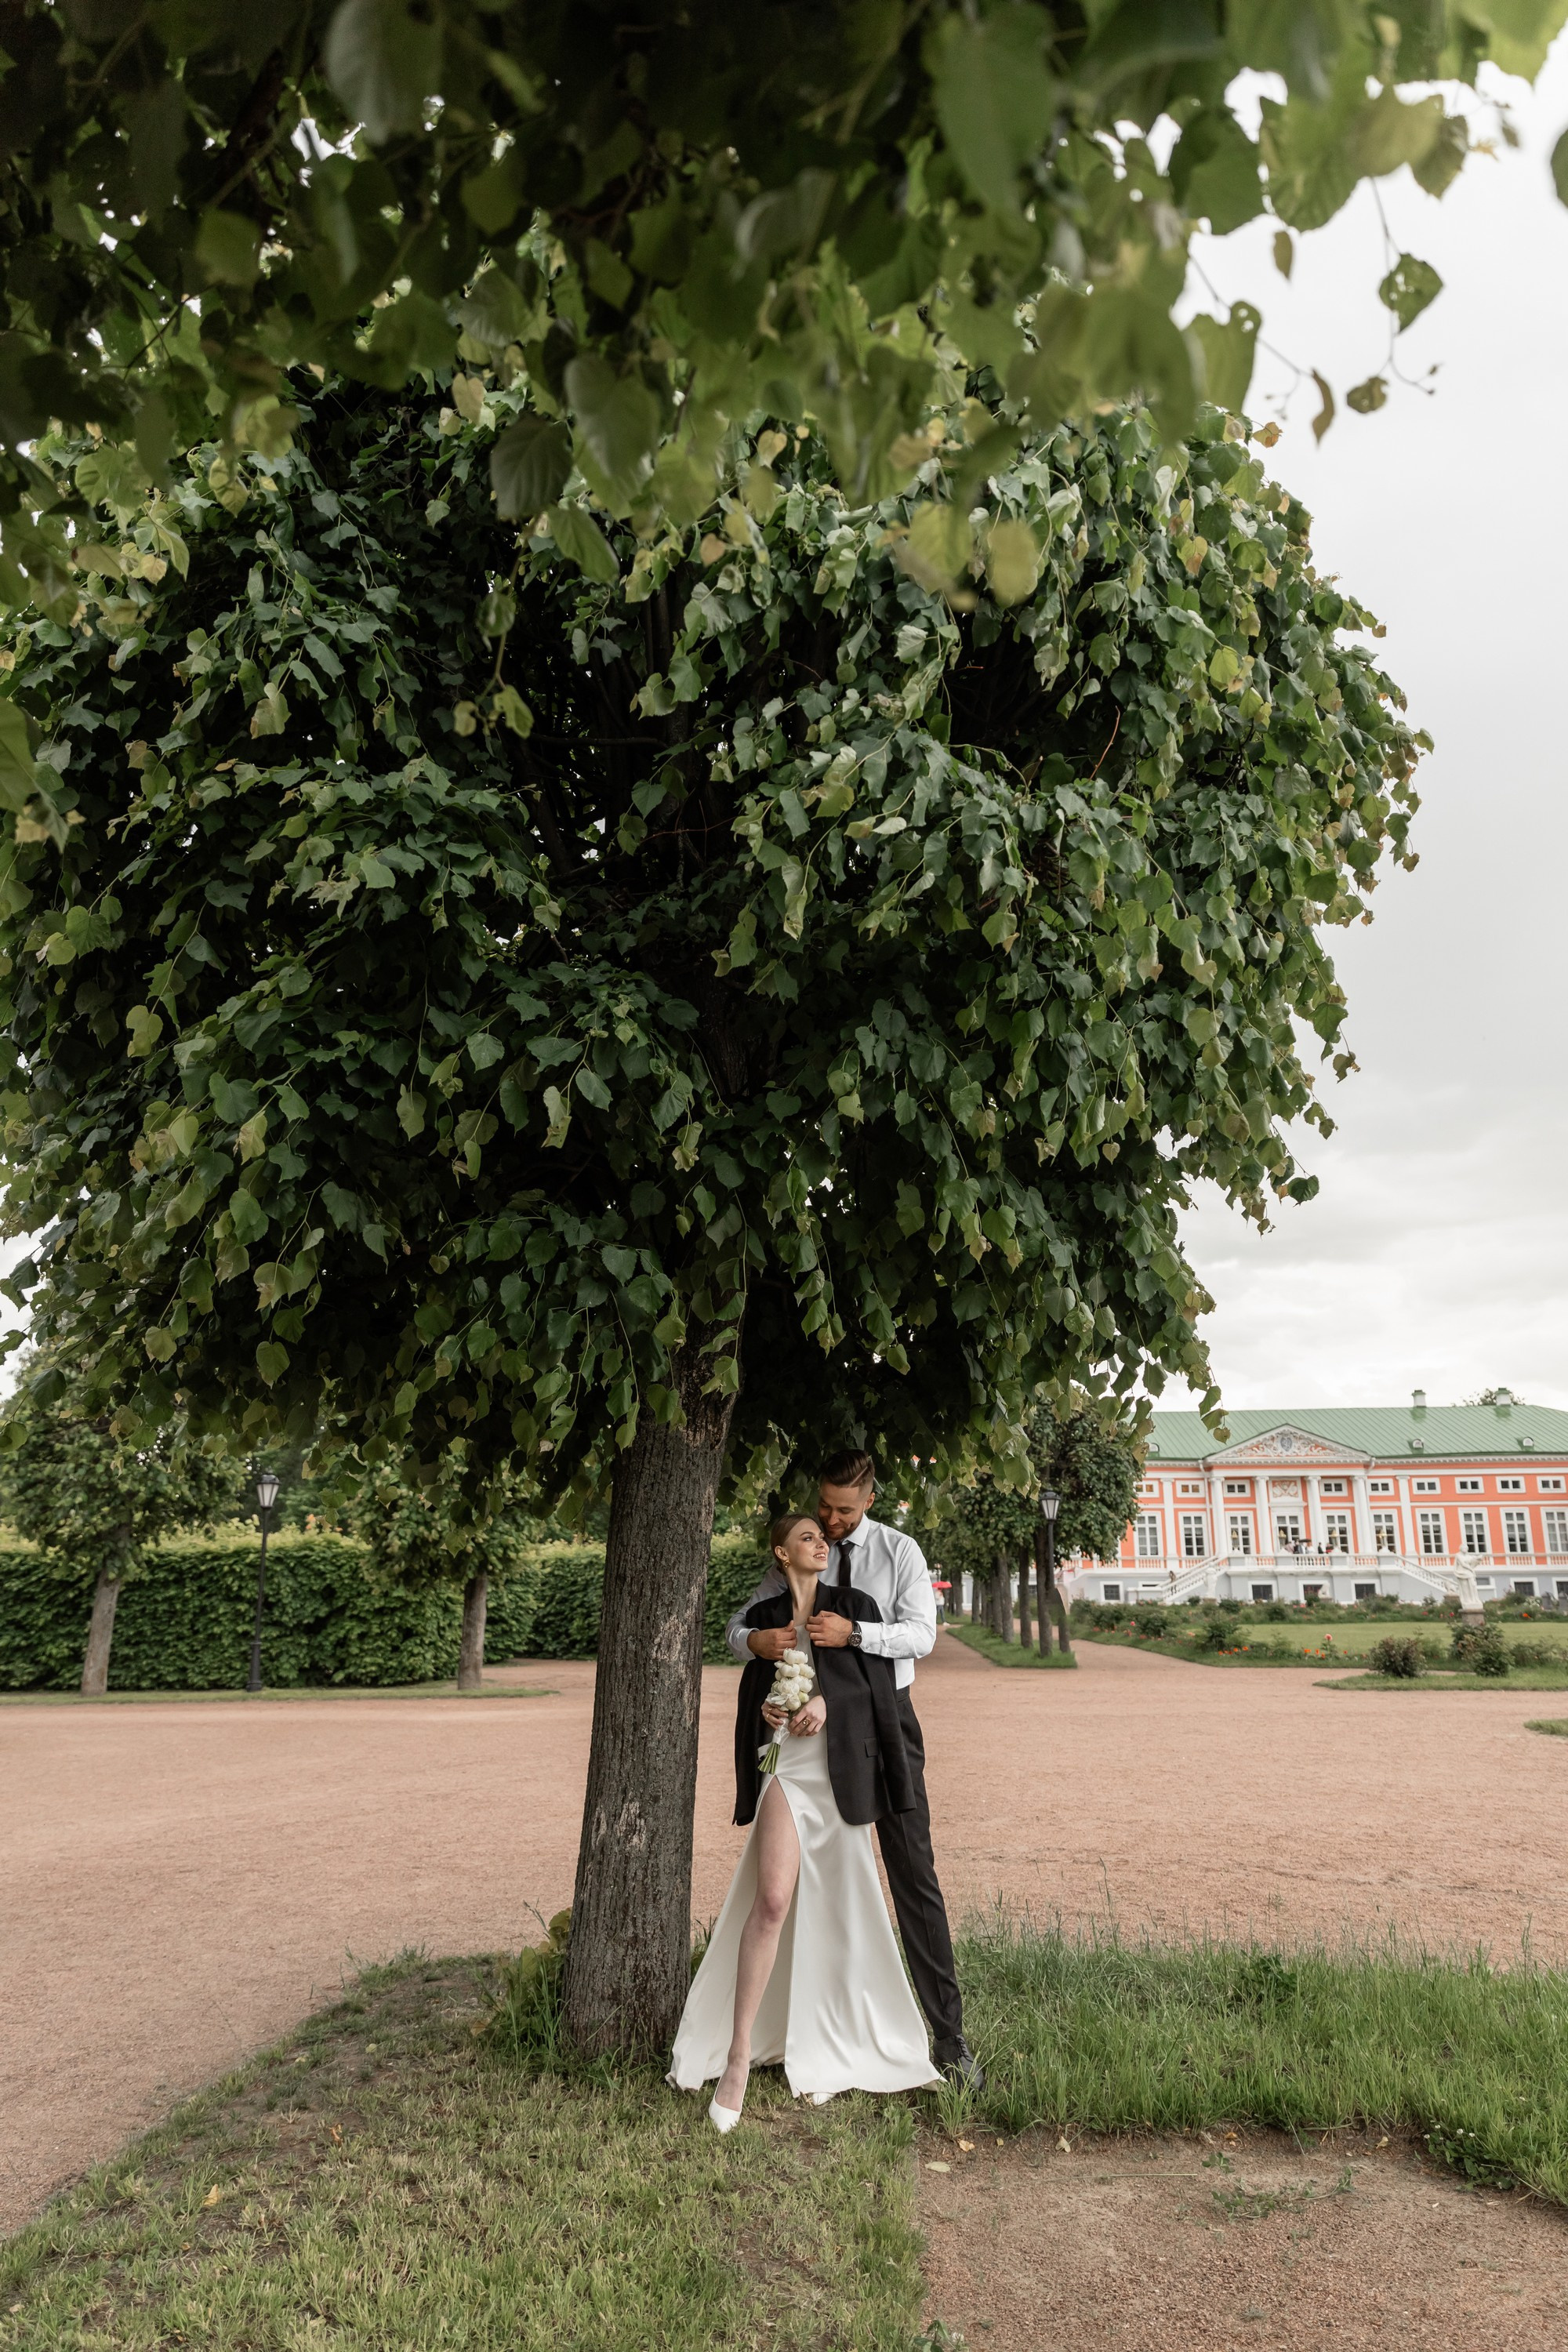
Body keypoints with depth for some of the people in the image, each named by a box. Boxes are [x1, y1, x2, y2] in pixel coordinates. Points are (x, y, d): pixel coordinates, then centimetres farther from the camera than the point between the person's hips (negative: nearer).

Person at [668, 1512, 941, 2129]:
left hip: (843, 1770, 1)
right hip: (785, 1766, -1)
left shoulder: (855, 1606, 9)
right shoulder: (764, 1616, 11)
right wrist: (765, 1707, -2)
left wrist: (825, 1699, -12)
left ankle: (825, 2052, 21)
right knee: (772, 1900, -16)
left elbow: (878, 1683, 2)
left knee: (836, 1909, 6)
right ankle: (738, 2056, -9)